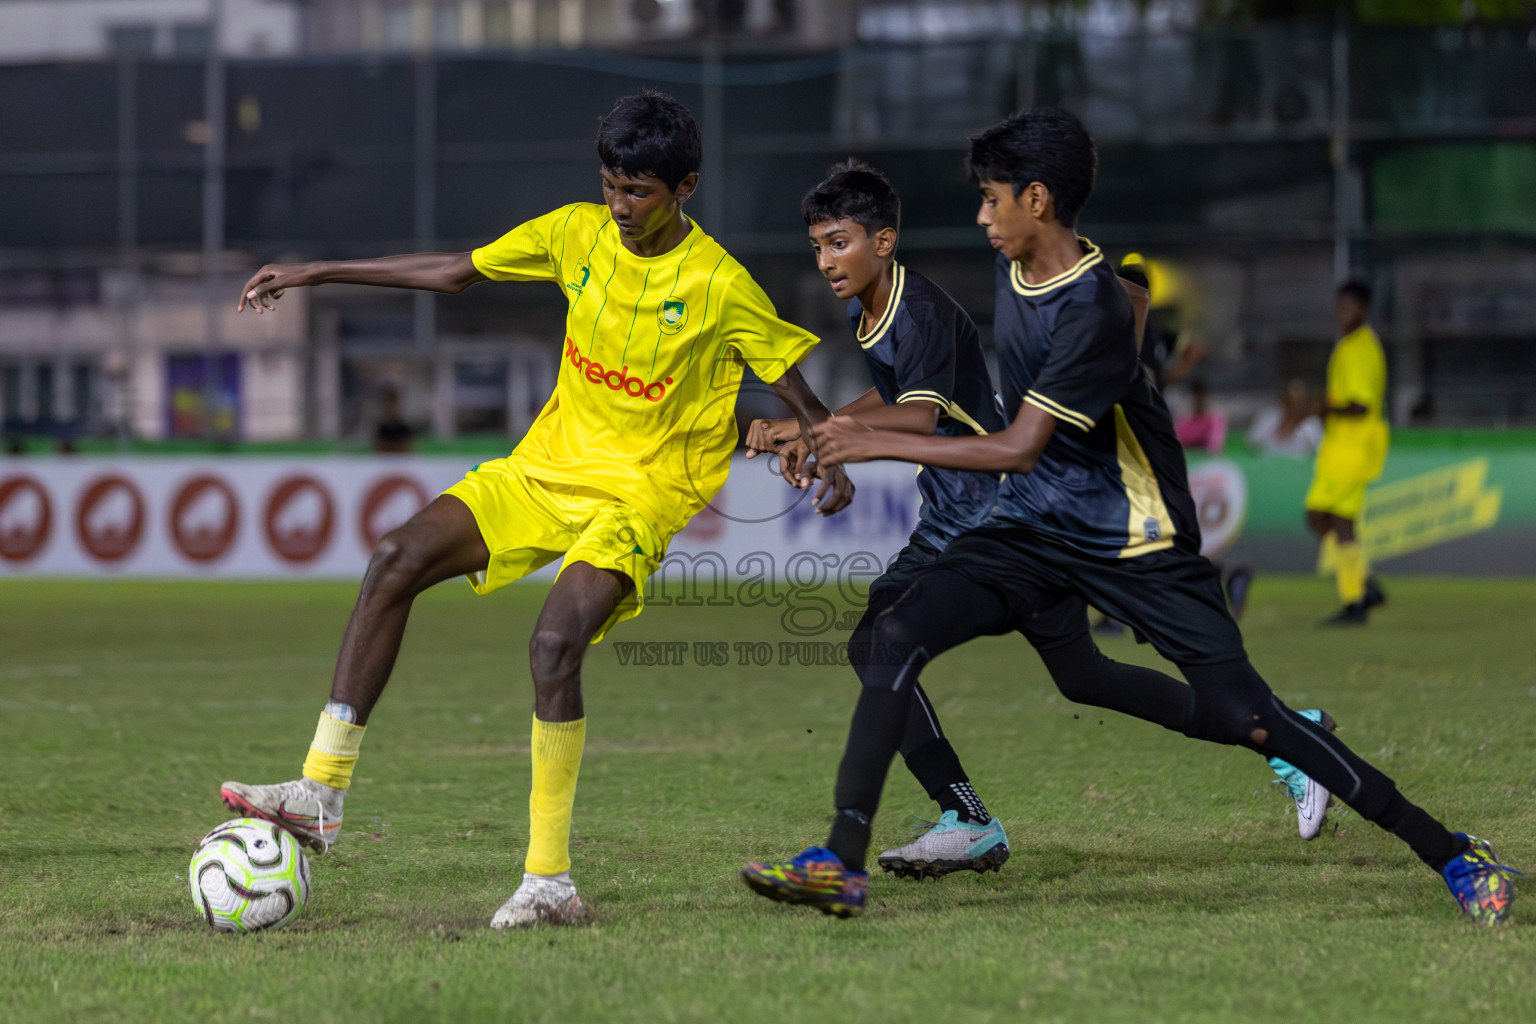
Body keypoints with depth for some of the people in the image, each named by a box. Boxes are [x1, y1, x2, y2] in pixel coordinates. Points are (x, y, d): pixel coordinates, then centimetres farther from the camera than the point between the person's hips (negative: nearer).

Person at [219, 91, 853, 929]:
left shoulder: (721, 287, -11)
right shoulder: (578, 234, 2)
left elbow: (800, 396, -5)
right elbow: (456, 272, 13)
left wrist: (830, 463, -27)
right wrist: (317, 274, 12)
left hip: (641, 492, -5)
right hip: (547, 466, 5)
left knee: (556, 642, -29)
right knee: (397, 560, -14)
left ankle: (549, 882, -21)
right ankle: (321, 794, -12)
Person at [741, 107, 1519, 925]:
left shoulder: (1095, 308, -24)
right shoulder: (1011, 270, 3)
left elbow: (1020, 448, -26)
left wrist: (878, 443, -24)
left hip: (1135, 544, -7)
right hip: (1030, 529, 7)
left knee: (1240, 714, -12)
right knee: (899, 635, -16)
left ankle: (1451, 854, 1)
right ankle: (842, 862, -19)